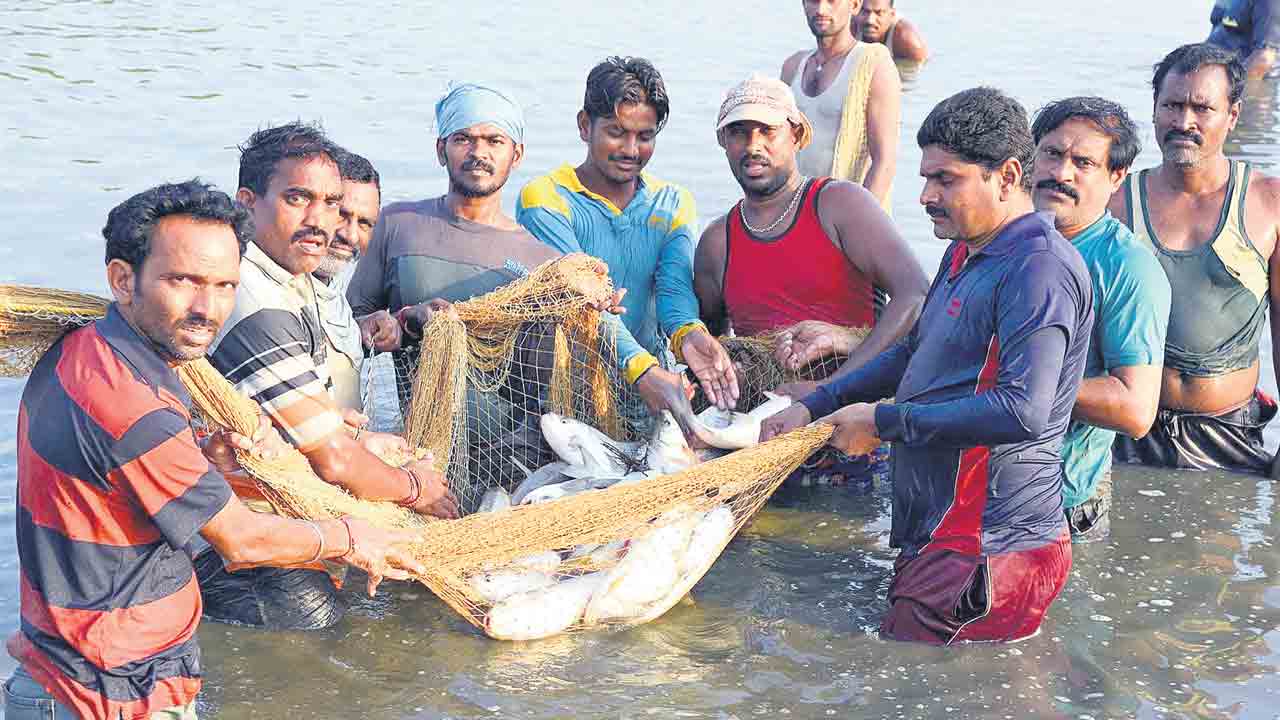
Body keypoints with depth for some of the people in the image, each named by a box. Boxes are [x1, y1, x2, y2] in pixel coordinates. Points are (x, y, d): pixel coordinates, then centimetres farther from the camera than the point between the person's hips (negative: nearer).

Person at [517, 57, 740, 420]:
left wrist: (687, 334, -30)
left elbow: (675, 286, -5)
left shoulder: (672, 204, 12)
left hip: (652, 375, 4)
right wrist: (641, 369, -34)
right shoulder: (544, 200, -5)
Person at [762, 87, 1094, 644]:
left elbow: (1024, 411, -26)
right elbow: (914, 354, 28)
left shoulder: (1041, 268, -17)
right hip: (937, 534, 10)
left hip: (988, 551, -10)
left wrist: (884, 421, -18)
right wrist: (814, 408, 18)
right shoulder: (965, 254, 16)